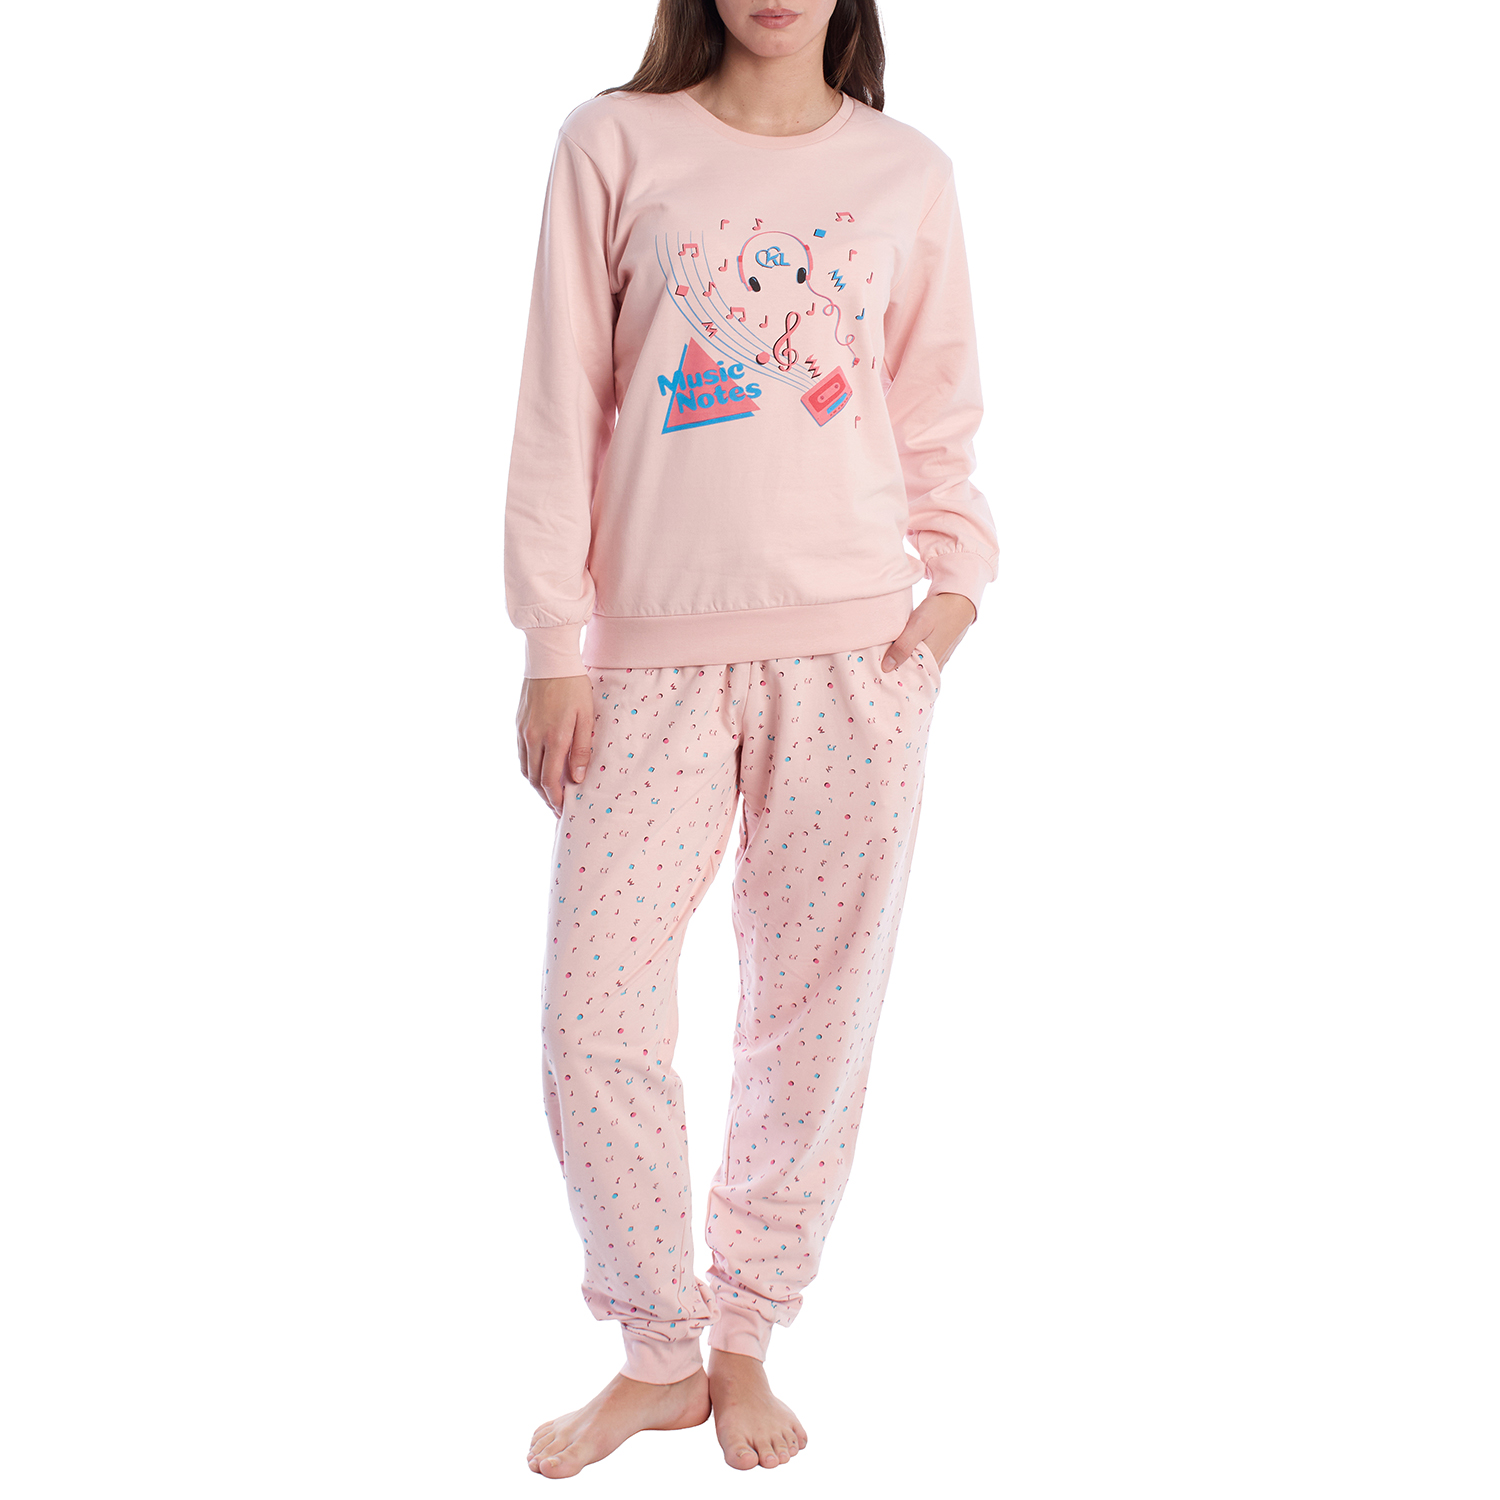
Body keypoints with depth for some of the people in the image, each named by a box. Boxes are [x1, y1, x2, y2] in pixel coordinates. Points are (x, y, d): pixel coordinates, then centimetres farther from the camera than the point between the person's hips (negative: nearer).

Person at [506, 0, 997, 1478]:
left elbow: (938, 417, 13)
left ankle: (746, 1342, 24)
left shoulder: (909, 174, 10)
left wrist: (955, 581, -3)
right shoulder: (614, 145, 4)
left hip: (855, 653, 1)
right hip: (655, 655, -1)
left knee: (813, 1011, 5)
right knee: (593, 1016, -3)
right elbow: (561, 410, 2)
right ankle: (658, 1357, 18)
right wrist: (554, 646, -2)